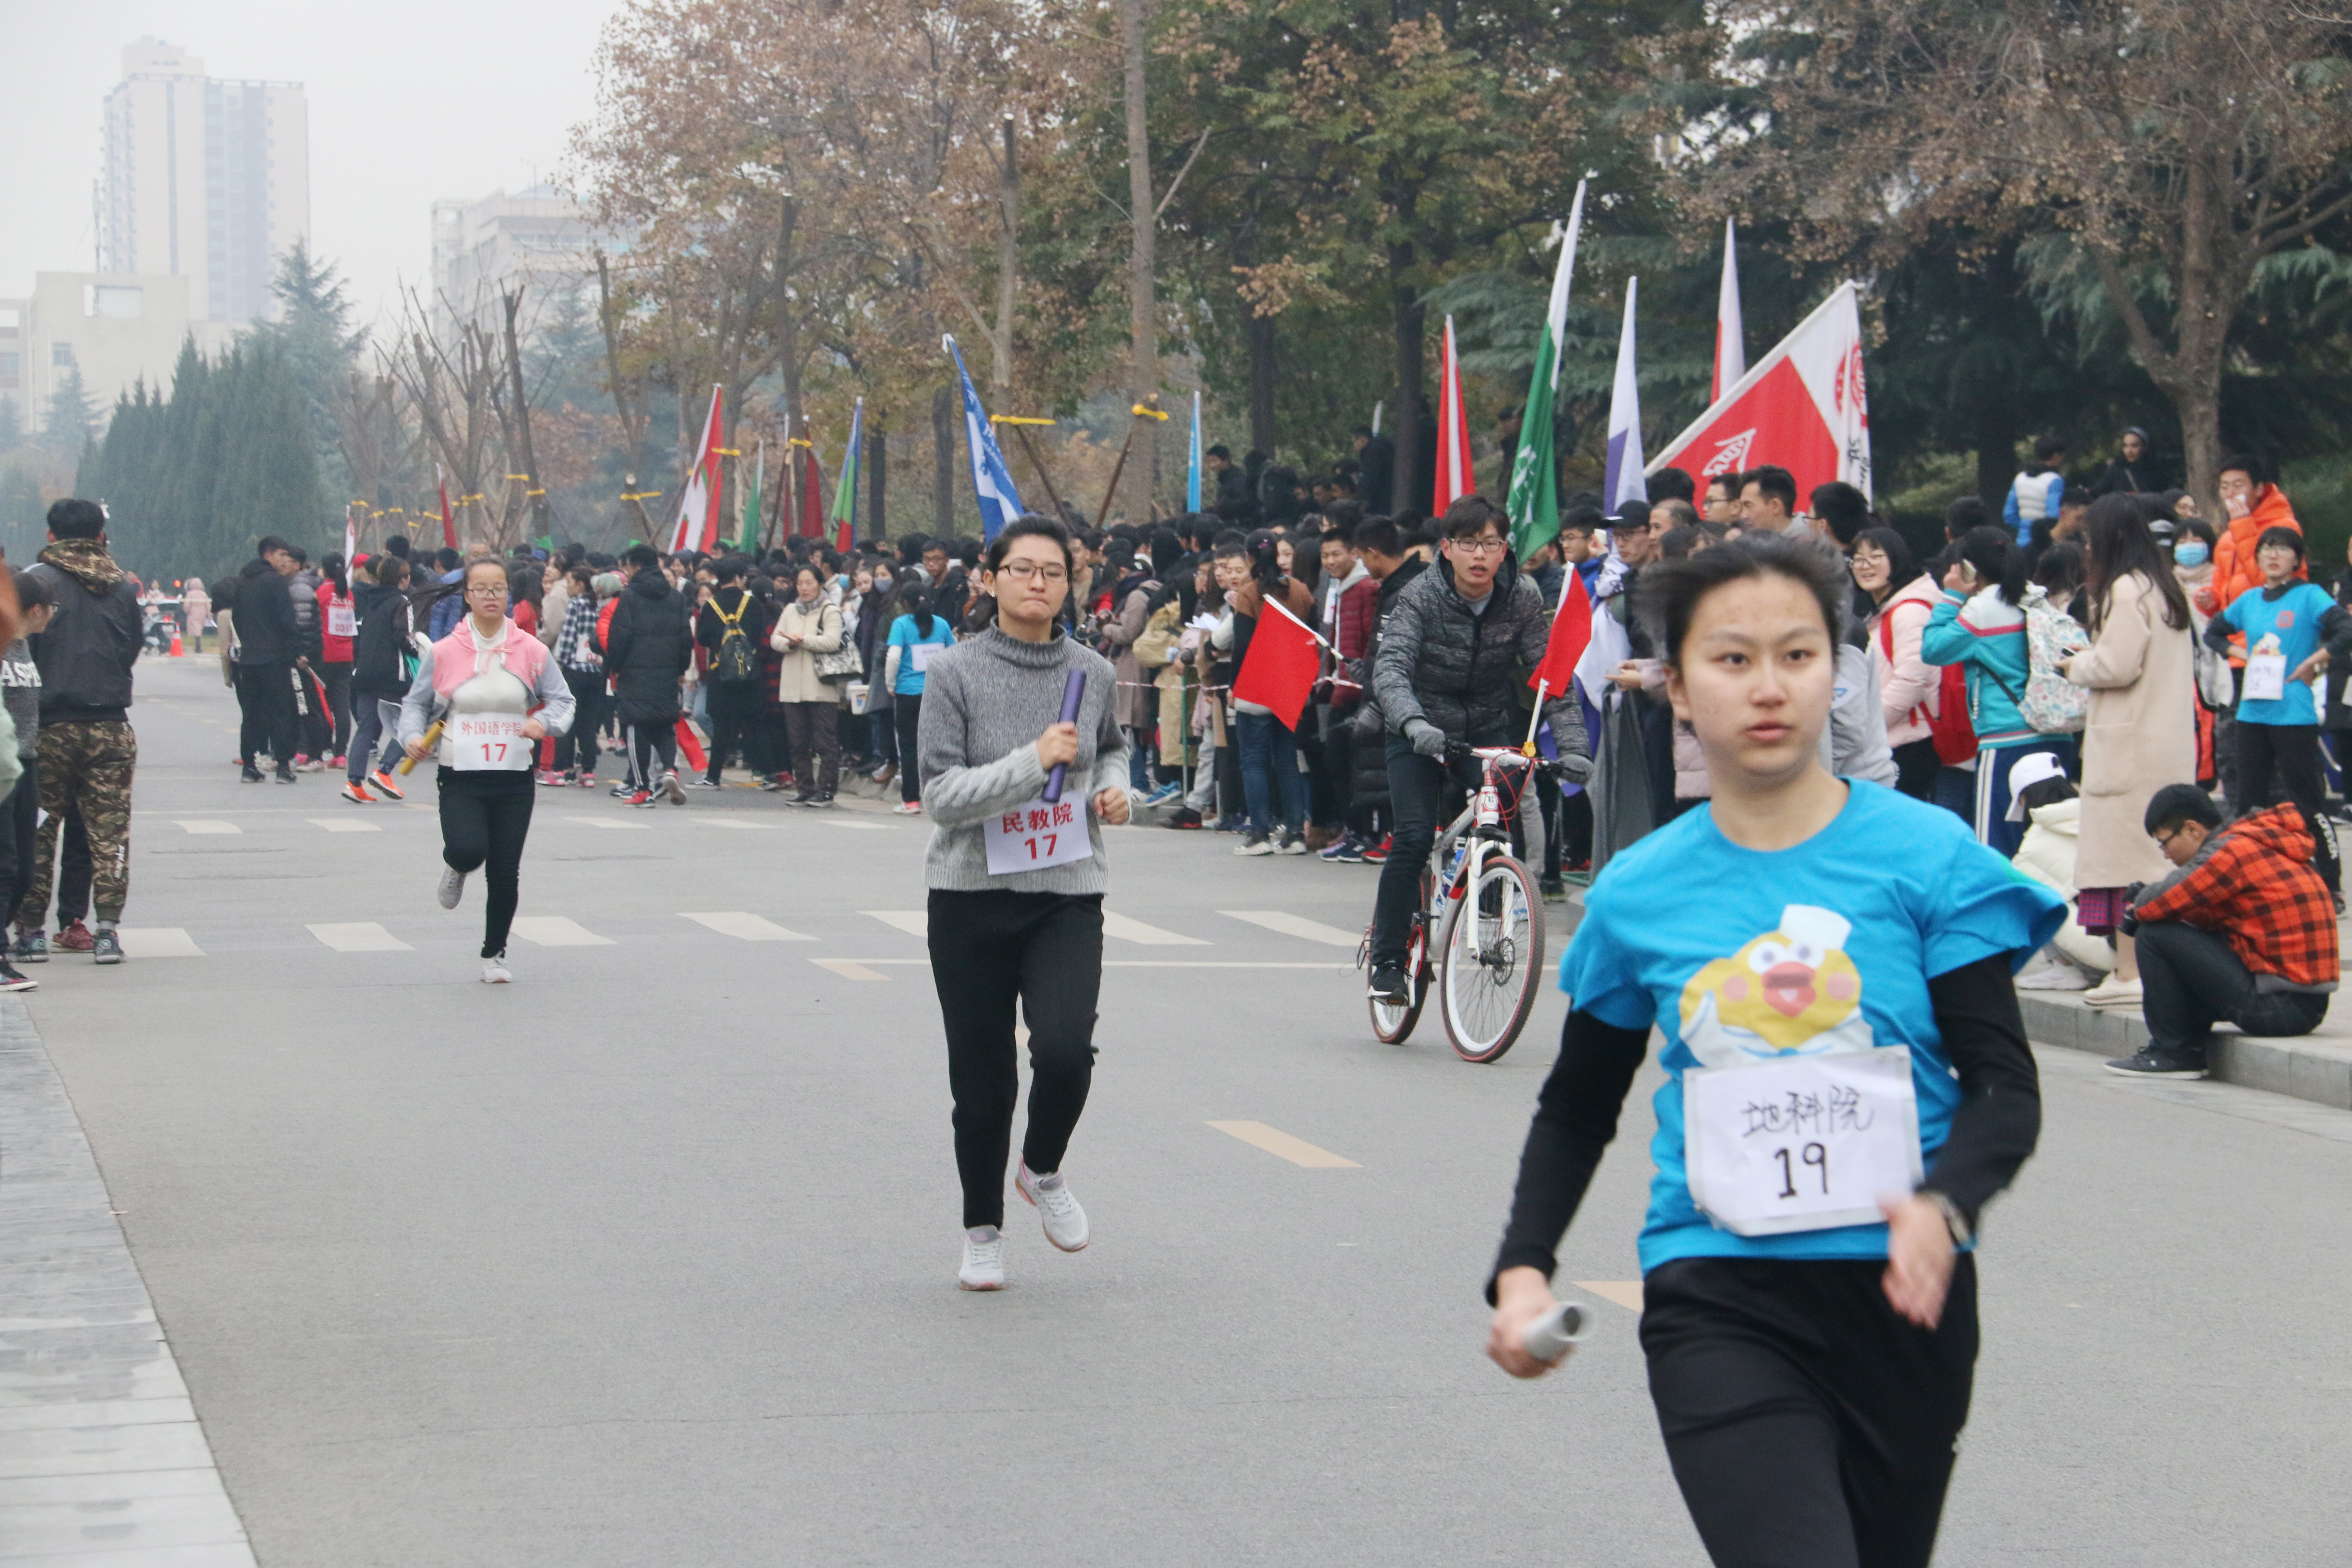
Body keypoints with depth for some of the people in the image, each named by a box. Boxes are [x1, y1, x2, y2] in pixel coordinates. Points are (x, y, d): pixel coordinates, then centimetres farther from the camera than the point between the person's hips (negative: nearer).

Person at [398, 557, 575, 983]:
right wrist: (414, 736, -10)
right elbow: (417, 703, 9)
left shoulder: (531, 651, 2)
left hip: (515, 778, 2)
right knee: (468, 849, -25)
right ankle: (456, 869, 15)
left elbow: (562, 700, 7)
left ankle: (494, 955, 24)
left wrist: (545, 723, -14)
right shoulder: (444, 653, 0)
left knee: (505, 874, 3)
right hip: (461, 777, -2)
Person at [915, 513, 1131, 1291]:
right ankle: (983, 1231, 26)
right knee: (982, 1078, 5)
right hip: (971, 898, -1)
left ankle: (1043, 1170, 11)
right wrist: (1034, 761, -23)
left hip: (1068, 895, 1)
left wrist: (1114, 787, 4)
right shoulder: (956, 673, -6)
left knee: (1066, 1049, -20)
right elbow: (941, 793, -13)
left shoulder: (1091, 672, 4)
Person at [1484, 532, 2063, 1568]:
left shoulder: (1925, 856, -3)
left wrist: (1944, 1207, -24)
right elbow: (1577, 1110, 17)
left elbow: (2005, 1084, -4)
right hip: (1718, 1299, -1)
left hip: (1903, 1293, 1)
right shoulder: (1636, 895, 4)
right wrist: (1523, 1268, 3)